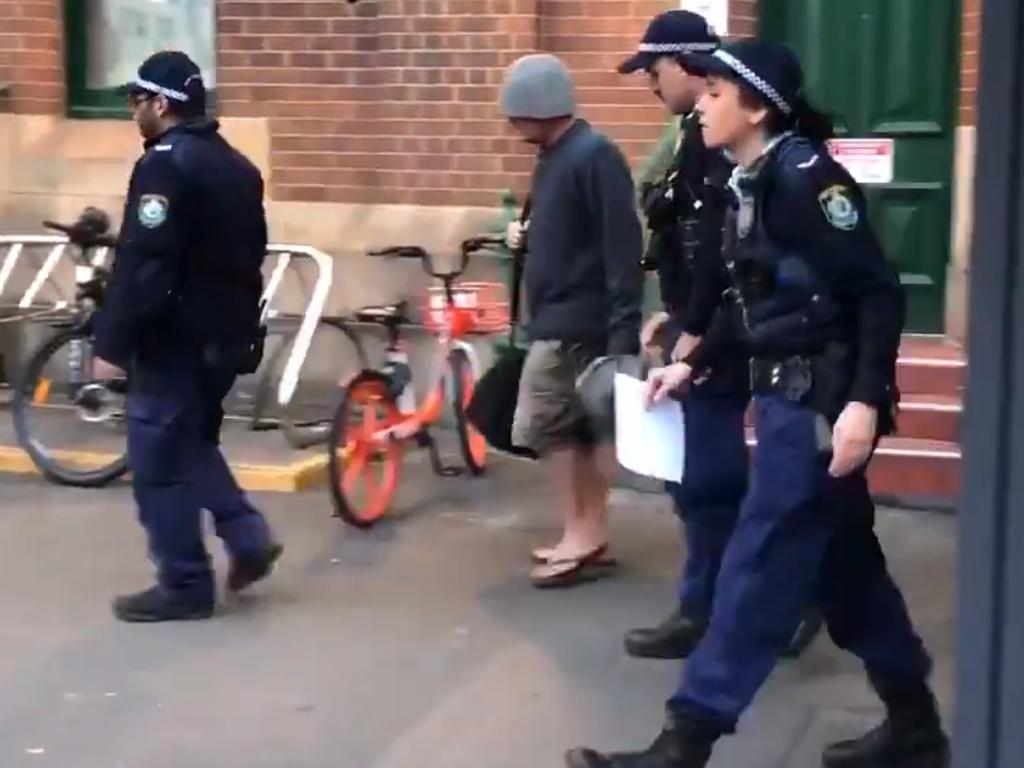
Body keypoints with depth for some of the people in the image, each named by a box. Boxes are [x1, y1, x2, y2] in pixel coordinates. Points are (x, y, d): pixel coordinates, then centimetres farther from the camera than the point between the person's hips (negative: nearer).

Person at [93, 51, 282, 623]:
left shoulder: (165, 164, -16)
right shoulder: (237, 165, 13)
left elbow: (142, 265, -23)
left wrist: (112, 344, -20)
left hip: (176, 340, -9)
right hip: (226, 336, 9)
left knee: (159, 464, 1)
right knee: (191, 444, 22)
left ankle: (185, 586, 6)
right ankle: (249, 537, 13)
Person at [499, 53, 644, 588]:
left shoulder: (594, 157, -16)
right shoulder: (553, 157, 13)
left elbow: (622, 244, -21)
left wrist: (625, 327, -25)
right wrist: (526, 237, 7)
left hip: (577, 320, -9)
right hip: (559, 317, 9)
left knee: (543, 426, -6)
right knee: (581, 427, 12)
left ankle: (582, 535, 2)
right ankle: (591, 535, 18)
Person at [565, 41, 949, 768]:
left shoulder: (804, 177, -17)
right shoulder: (753, 183, 9)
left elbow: (878, 291, -20)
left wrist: (865, 400, -25)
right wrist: (691, 364, 17)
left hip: (822, 400, -9)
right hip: (791, 393, 10)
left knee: (759, 568, -3)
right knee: (844, 565, 16)